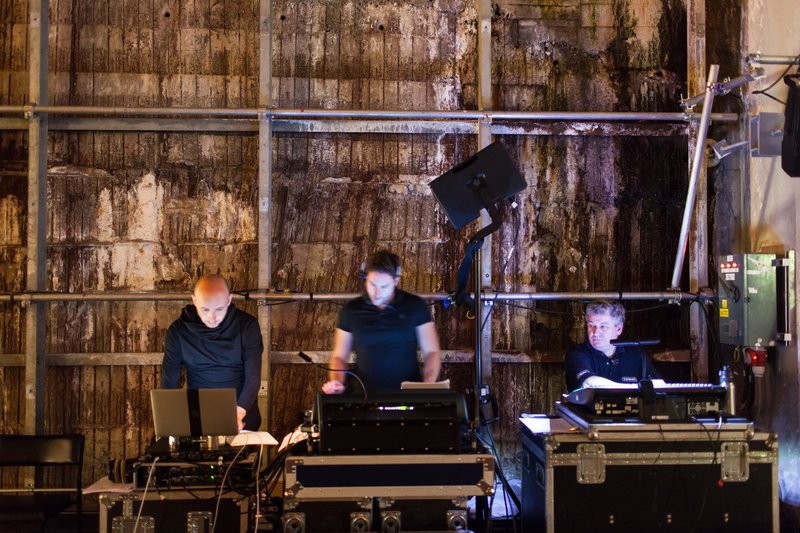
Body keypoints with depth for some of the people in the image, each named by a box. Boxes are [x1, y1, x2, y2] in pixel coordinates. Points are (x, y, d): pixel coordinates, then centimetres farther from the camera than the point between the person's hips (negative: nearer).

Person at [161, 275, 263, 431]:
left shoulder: (247, 325, -6)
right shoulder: (178, 330, -3)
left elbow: (253, 376, -10)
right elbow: (169, 381, -1)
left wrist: (239, 412, -26)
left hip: (242, 414, -1)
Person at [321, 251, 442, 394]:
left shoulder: (415, 306, 3)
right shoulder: (351, 310, 7)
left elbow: (431, 352, 5)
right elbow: (339, 356, 12)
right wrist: (336, 383, -8)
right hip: (364, 395, 1)